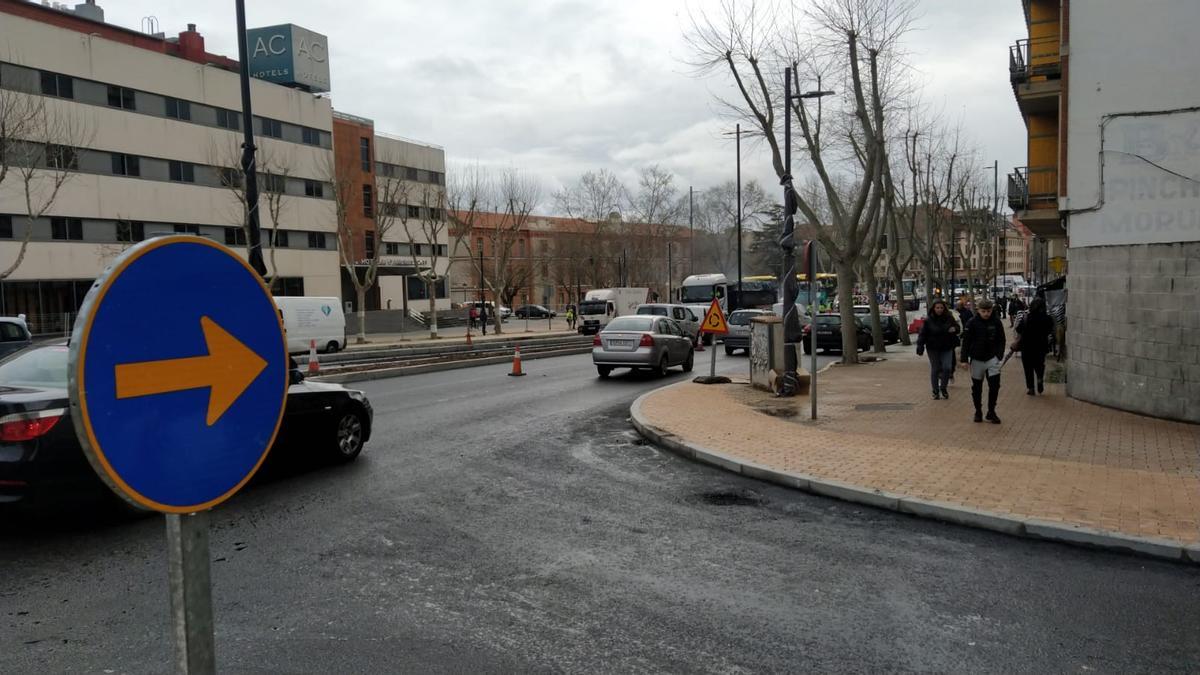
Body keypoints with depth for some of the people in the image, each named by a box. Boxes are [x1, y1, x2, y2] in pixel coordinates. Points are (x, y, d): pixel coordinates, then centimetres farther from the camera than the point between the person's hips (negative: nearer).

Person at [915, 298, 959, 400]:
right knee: (935, 369, 5)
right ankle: (936, 391, 18)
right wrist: (920, 347, -17)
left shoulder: (949, 318, 0)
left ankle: (943, 387, 16)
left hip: (947, 348, 2)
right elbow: (922, 334, -9)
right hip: (933, 349, -2)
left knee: (947, 368, -8)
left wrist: (954, 329, -12)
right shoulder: (928, 320, -8)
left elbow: (957, 327, 12)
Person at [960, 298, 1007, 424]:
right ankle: (978, 412, 23)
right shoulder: (972, 323, -9)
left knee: (994, 385, -7)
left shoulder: (997, 322, -4)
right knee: (976, 388, 9)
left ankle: (991, 412, 7)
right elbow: (966, 342, -7)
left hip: (992, 358, 1)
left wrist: (999, 355, -5)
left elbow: (1001, 340, 5)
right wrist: (964, 359, -9)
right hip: (976, 359, -1)